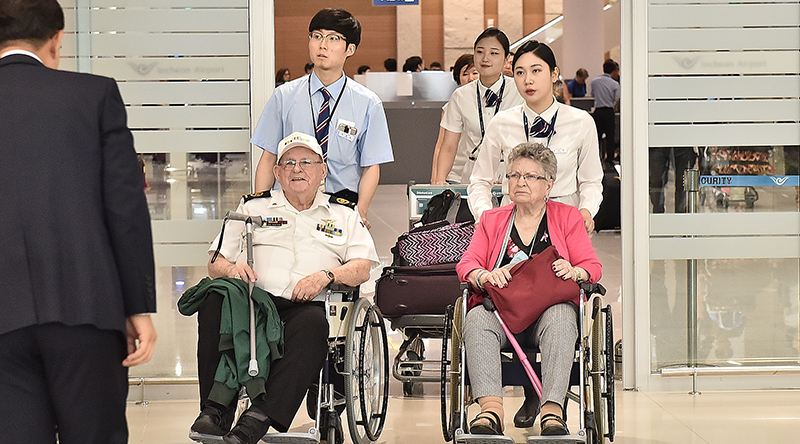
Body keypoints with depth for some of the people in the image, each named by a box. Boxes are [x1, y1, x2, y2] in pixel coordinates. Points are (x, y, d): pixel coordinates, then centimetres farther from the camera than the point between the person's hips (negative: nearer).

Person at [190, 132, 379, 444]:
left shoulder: (343, 214, 23)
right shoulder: (253, 206, 25)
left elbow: (362, 267, 10)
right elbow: (215, 262, 19)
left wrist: (325, 275, -10)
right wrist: (231, 268, -5)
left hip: (310, 305, -1)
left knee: (312, 324, -39)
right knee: (215, 300, -33)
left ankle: (260, 417, -47)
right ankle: (216, 411, -34)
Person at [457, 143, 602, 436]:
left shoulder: (567, 217, 20)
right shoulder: (491, 220, 24)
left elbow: (593, 268, 11)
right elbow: (466, 265, 10)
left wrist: (574, 272, -14)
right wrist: (485, 276, -14)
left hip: (550, 305, -1)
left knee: (561, 318, -38)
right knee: (476, 319, -34)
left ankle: (552, 410, -48)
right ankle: (491, 409, -48)